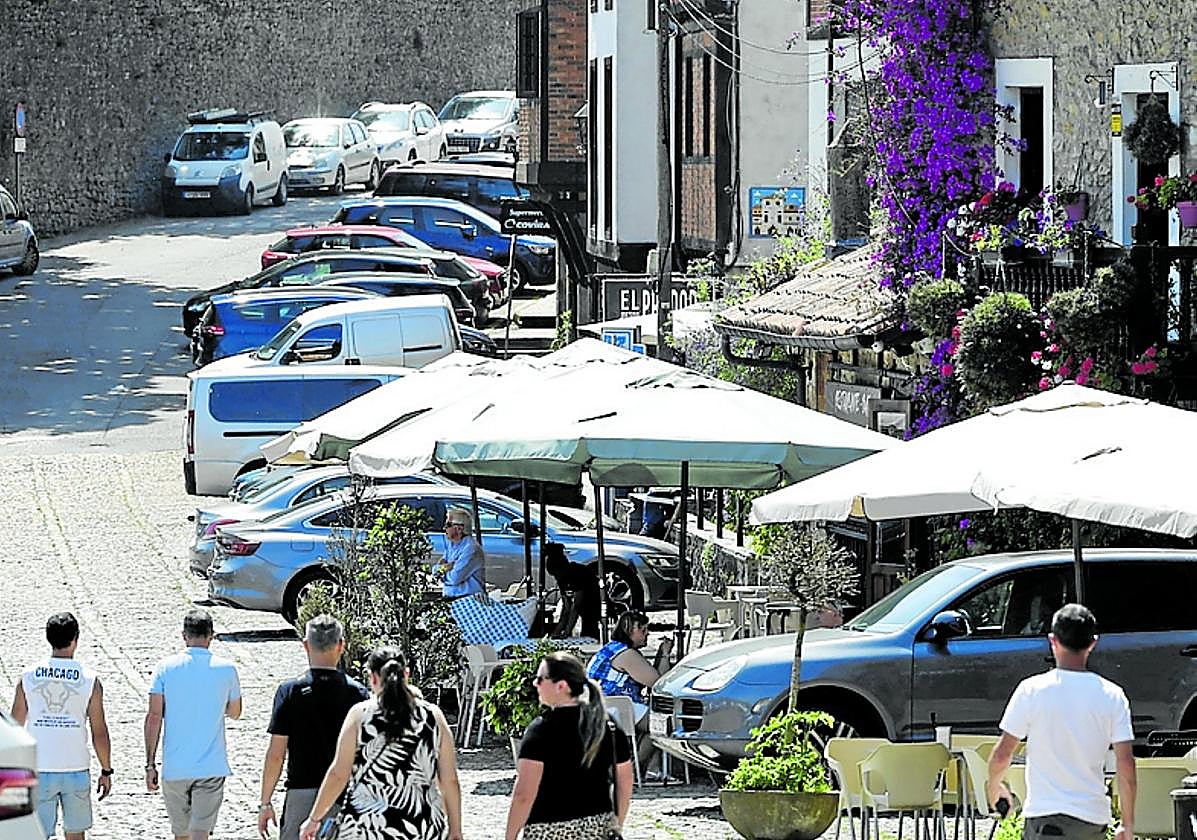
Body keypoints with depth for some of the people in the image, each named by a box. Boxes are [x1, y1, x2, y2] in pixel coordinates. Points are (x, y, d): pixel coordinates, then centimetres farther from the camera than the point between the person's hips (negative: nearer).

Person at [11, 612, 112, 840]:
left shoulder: (28, 677, -1)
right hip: (76, 770, 0)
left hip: (39, 770, 0)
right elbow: (99, 733, -3)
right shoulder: (89, 680, -5)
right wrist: (106, 771, 8)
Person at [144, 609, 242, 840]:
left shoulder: (166, 667, -2)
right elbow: (234, 713, 14)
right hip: (211, 768, -1)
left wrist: (150, 765, -1)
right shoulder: (226, 669, -2)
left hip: (174, 767, 1)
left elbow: (154, 717, -5)